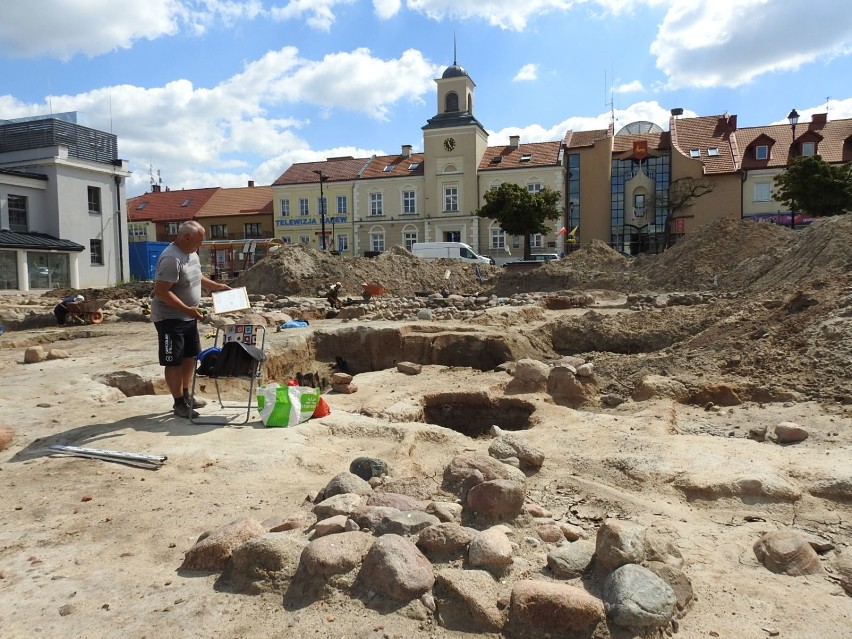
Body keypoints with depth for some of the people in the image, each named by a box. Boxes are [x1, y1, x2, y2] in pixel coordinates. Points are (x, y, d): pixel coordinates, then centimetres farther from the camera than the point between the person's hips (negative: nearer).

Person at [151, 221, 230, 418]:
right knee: (174, 362, 0)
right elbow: (161, 291, -28)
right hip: (170, 318, -10)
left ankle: (186, 395, 32)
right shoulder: (171, 259, -24)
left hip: (188, 317, 10)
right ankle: (179, 404, 9)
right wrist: (187, 309, -29)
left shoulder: (191, 253, 7)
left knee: (190, 356, 18)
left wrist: (217, 286, 11)